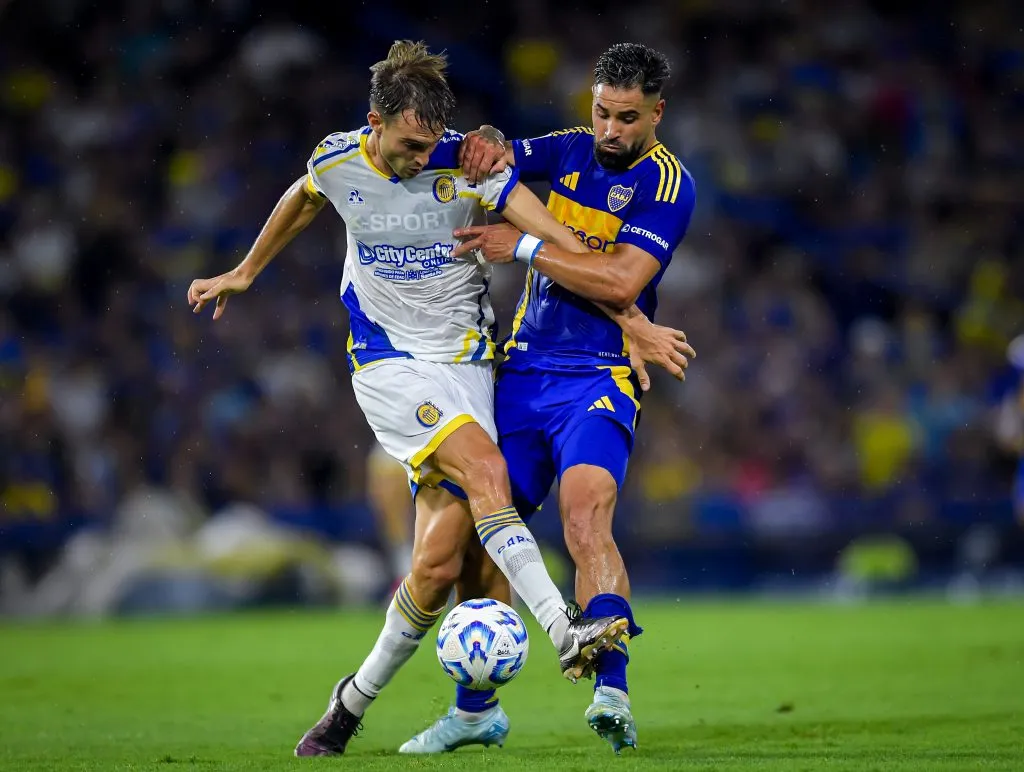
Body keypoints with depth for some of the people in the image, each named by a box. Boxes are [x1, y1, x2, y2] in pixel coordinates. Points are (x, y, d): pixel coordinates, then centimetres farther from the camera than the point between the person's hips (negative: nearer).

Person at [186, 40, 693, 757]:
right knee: (485, 468, -29)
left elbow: (562, 241, -12)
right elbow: (302, 201, 20)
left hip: (466, 363, 1)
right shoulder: (337, 160, -4)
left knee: (440, 564, -7)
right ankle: (564, 630, -37)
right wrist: (244, 273, 32)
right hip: (388, 366, 0)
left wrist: (633, 323, -17)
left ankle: (356, 699, 12)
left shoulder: (468, 165, -11)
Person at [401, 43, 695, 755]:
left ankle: (612, 692, -37)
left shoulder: (667, 184, -9)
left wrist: (523, 246, -15)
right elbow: (489, 157, 19)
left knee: (585, 517, -29)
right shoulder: (571, 150, 9)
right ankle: (476, 706, 19)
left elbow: (621, 282, -19)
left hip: (599, 379, -6)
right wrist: (486, 143, -5)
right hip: (521, 371, 6)